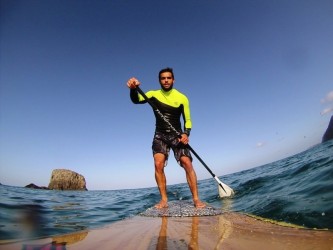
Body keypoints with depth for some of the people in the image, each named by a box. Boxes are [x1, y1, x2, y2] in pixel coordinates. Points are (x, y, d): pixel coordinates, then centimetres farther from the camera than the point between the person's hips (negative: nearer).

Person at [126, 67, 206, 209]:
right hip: (160, 135, 1)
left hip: (177, 135, 0)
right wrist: (133, 89, -39)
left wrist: (186, 134, -17)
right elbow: (136, 100, -17)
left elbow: (188, 120, 2)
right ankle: (164, 200, -6)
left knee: (187, 163, -14)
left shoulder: (182, 98, -2)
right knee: (158, 164, -16)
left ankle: (196, 199, -6)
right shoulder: (153, 94, 0)